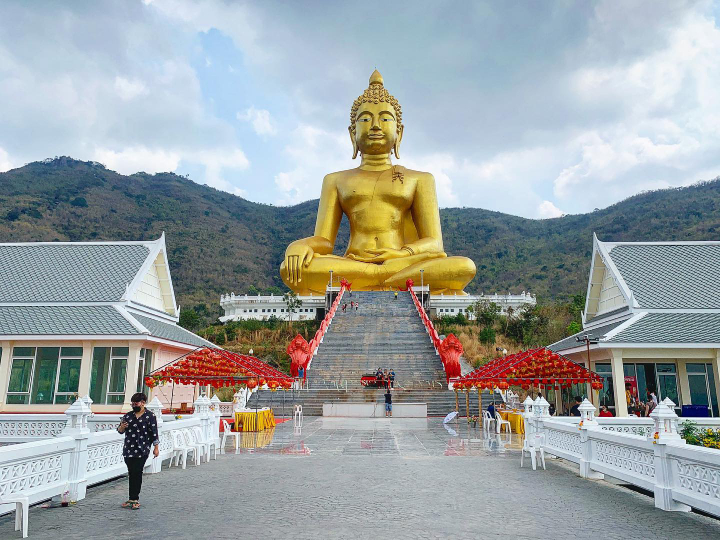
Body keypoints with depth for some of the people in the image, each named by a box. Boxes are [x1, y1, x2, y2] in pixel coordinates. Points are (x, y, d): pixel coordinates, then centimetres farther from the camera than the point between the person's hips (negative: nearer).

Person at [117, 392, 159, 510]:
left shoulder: (150, 416, -1)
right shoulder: (128, 416, 11)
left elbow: (154, 433, -2)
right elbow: (120, 431, 13)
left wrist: (156, 448, -5)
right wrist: (122, 427, -10)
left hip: (142, 451, -4)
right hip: (128, 450, 4)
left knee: (137, 474, -4)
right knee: (131, 474, 8)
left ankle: (134, 499, 3)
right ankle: (133, 499, 16)